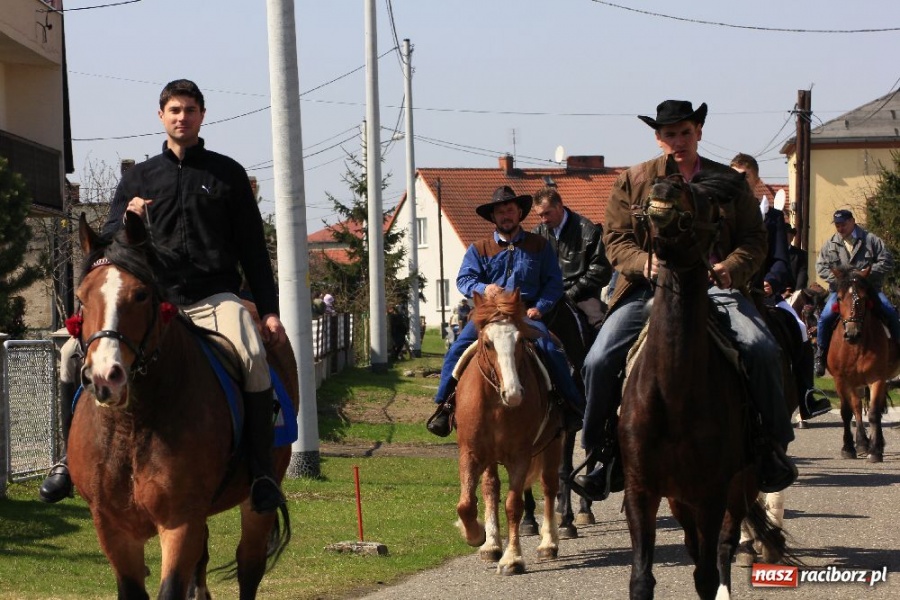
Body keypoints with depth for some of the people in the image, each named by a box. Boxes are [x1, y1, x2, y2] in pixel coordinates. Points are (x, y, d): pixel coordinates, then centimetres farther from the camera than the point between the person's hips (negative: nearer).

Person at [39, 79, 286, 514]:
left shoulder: (227, 174, 12)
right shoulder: (138, 178, 15)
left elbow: (252, 249, 12)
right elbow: (108, 244, 11)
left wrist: (268, 310, 3)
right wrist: (127, 220, -11)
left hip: (215, 298, -2)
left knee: (253, 356, -32)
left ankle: (262, 472, -25)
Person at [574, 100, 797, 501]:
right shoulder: (632, 182, 11)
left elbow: (754, 239, 9)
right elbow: (615, 240, 7)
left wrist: (732, 268, -13)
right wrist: (644, 263, -15)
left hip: (713, 286, 0)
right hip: (648, 288, 0)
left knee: (760, 347, -25)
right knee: (599, 360, -18)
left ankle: (774, 447, -10)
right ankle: (601, 452, 1)